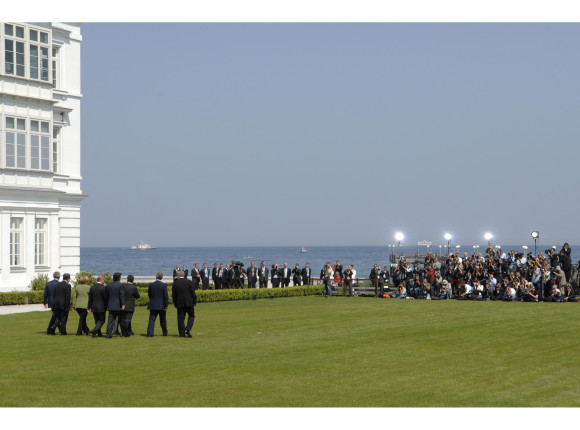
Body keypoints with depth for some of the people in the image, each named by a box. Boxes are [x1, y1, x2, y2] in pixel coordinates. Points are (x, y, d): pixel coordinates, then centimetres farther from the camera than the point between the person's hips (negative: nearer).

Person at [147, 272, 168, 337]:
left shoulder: (151, 285, -4)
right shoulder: (164, 285, -10)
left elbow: (149, 294, 9)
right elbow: (166, 296, -11)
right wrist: (166, 306, -5)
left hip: (153, 305, 1)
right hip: (161, 306, -1)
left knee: (151, 319, 1)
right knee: (163, 320, 14)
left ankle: (149, 333, -11)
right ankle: (165, 333, 25)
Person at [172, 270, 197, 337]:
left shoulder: (175, 284, -2)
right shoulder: (189, 282, -3)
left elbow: (173, 295, 1)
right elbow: (193, 293, -5)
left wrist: (175, 304, 10)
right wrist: (195, 301, 3)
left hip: (180, 304, 1)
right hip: (189, 303, -1)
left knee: (180, 318, 6)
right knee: (191, 316, 12)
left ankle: (182, 333, 5)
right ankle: (187, 329, -8)